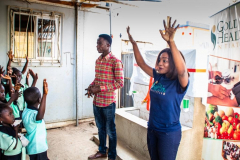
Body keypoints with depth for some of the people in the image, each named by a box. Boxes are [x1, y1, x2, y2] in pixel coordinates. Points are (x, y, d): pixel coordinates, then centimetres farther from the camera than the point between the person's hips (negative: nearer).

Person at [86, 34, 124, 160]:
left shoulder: (115, 62, -14)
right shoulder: (98, 60, 10)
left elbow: (120, 83, -17)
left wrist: (100, 88, -20)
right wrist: (91, 86, 0)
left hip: (108, 102, -7)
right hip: (96, 101, 7)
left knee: (110, 130, 9)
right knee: (100, 128, 20)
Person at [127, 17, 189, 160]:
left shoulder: (180, 82, -18)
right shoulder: (159, 77, -1)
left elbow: (182, 70, -40)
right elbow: (141, 63, 3)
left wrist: (171, 42, -49)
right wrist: (133, 42, -5)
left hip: (169, 133, -6)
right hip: (152, 129, 6)